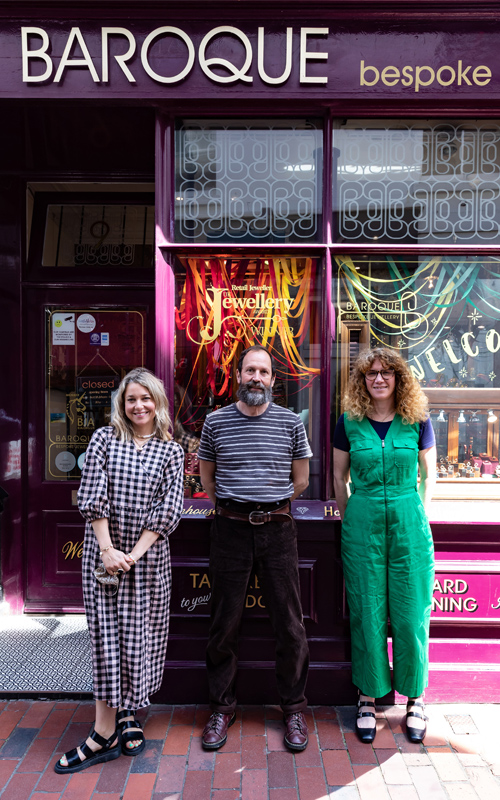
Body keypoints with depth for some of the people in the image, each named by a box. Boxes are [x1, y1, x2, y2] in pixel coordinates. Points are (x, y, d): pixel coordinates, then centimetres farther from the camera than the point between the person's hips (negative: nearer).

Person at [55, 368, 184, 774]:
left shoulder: (171, 451, 2)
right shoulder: (104, 438, 1)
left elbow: (168, 509, -5)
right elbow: (92, 497, -5)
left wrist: (134, 553, -13)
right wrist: (108, 549, -13)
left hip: (149, 554, 1)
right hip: (103, 550, 0)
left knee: (140, 632, 9)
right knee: (108, 634, 3)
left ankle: (126, 712, 31)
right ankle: (107, 730, 13)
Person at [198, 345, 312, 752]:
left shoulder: (291, 422, 3)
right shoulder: (216, 421, 3)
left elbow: (300, 480, 11)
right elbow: (207, 478, 15)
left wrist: (270, 505, 11)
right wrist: (233, 505, 11)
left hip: (277, 530, 0)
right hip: (230, 530, 0)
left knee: (290, 625, 7)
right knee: (224, 625, 10)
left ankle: (294, 709, 28)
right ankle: (222, 708, 29)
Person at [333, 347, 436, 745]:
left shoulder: (417, 421, 0)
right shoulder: (349, 422, 1)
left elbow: (429, 473, 10)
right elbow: (339, 476, 10)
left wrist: (418, 515, 5)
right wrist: (349, 518, 8)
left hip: (408, 522, 0)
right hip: (363, 523, 0)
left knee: (410, 615, 7)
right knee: (367, 615, 8)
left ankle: (415, 697, 28)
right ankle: (369, 697, 26)